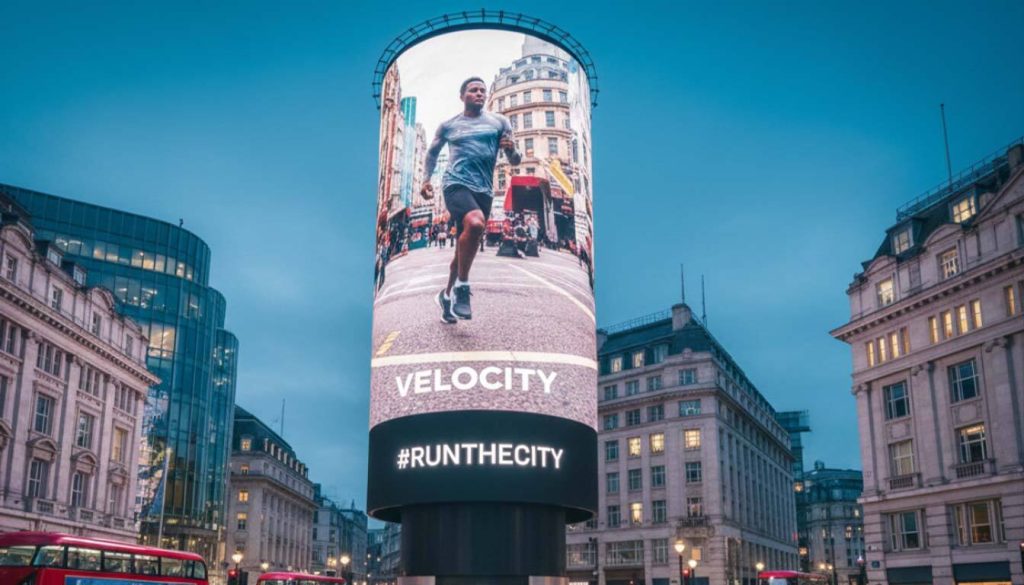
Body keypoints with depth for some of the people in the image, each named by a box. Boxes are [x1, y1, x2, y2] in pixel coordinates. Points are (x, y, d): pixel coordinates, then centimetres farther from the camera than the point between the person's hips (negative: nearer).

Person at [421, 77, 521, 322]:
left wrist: (512, 150, -11)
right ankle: (462, 286, -20)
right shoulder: (448, 126, 10)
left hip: (483, 190, 4)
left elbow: (515, 161, 13)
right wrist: (426, 179, 12)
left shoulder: (499, 122, 12)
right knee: (475, 223, -33)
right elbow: (432, 152, 26)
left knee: (465, 247, 10)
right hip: (456, 184, -4)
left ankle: (447, 294, 31)